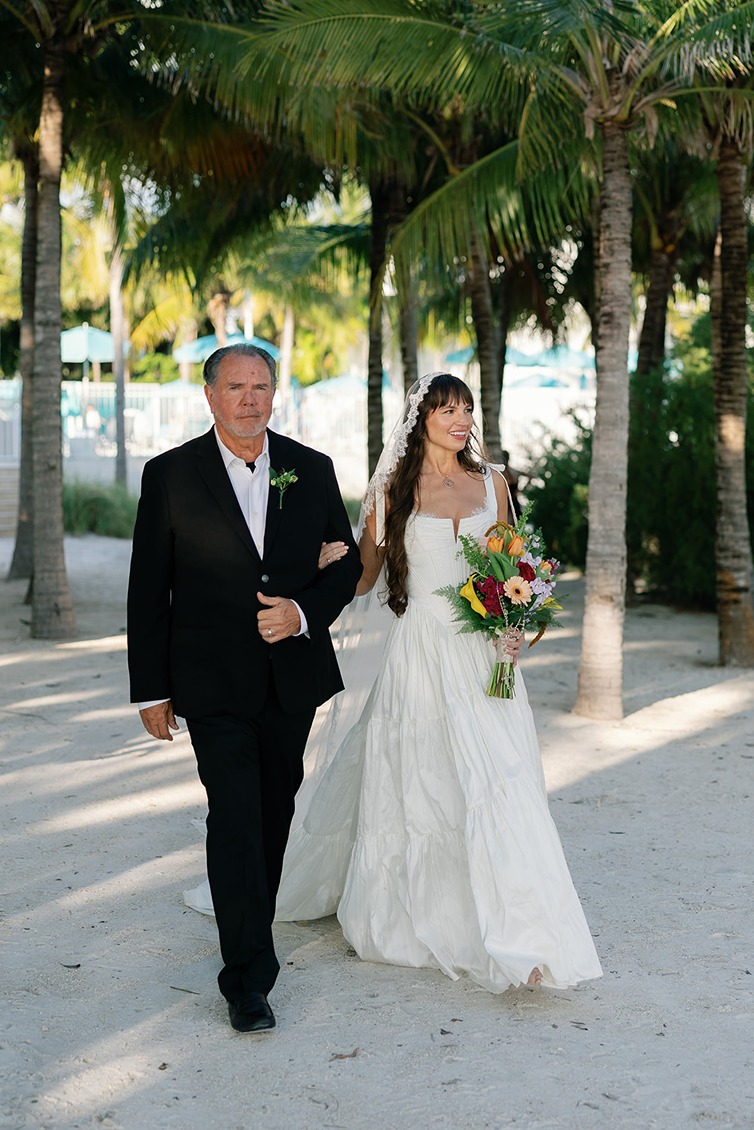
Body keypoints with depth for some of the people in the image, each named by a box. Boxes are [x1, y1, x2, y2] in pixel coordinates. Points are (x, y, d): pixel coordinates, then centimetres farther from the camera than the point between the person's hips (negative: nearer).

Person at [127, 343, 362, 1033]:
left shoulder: (312, 470, 3)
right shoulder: (170, 475, -5)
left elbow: (347, 561, 9)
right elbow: (148, 591, -2)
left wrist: (304, 613, -11)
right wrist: (151, 690, -3)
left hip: (293, 675, 4)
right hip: (214, 683, -3)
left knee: (275, 813, 15)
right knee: (235, 817, -10)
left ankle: (251, 933, 36)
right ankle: (248, 977, -7)